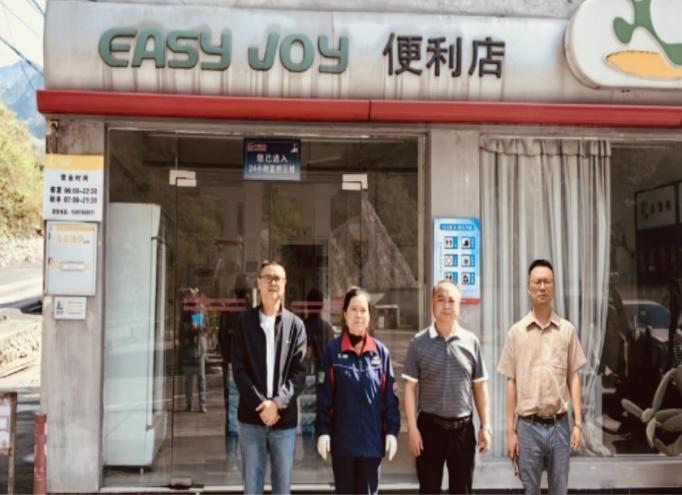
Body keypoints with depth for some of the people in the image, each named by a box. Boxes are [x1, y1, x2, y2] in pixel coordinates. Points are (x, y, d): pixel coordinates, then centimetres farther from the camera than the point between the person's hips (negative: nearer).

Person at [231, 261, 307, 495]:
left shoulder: (295, 325, 3)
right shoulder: (244, 322, 3)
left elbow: (299, 372, -2)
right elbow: (239, 370, -3)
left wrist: (277, 403, -15)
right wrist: (260, 405, -13)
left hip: (284, 418, 0)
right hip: (251, 417, 0)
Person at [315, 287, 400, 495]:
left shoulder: (381, 351, 2)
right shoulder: (332, 350, -2)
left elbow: (390, 396, 4)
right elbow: (324, 396, -2)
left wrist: (392, 430, -1)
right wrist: (322, 431, -6)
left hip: (372, 438, 1)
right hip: (342, 438, -1)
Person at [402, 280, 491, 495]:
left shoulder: (471, 341, 2)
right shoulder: (419, 342, -3)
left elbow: (480, 386, 7)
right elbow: (410, 388, -2)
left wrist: (485, 425, 3)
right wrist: (412, 428, -8)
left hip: (463, 426, 2)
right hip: (430, 425, -1)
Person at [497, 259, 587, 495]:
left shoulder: (567, 330, 2)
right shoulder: (516, 332, -1)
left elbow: (573, 378, 5)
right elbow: (512, 383, 1)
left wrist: (578, 422, -2)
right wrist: (510, 431, -1)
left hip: (559, 425, 1)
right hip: (528, 426, -1)